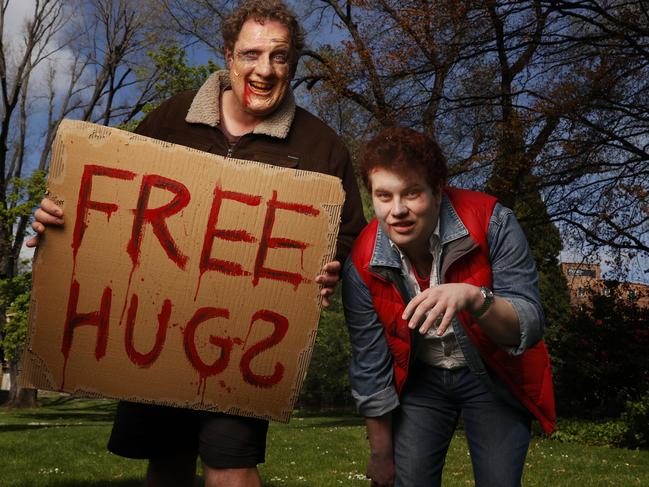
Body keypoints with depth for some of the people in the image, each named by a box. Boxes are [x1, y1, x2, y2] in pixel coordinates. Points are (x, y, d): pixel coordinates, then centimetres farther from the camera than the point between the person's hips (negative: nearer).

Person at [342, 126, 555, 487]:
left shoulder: (491, 223, -25)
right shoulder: (362, 265, -18)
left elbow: (530, 325, -27)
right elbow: (371, 370, -9)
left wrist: (474, 297, -48)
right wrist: (381, 455, 0)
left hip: (496, 375, -1)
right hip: (422, 378, 1)